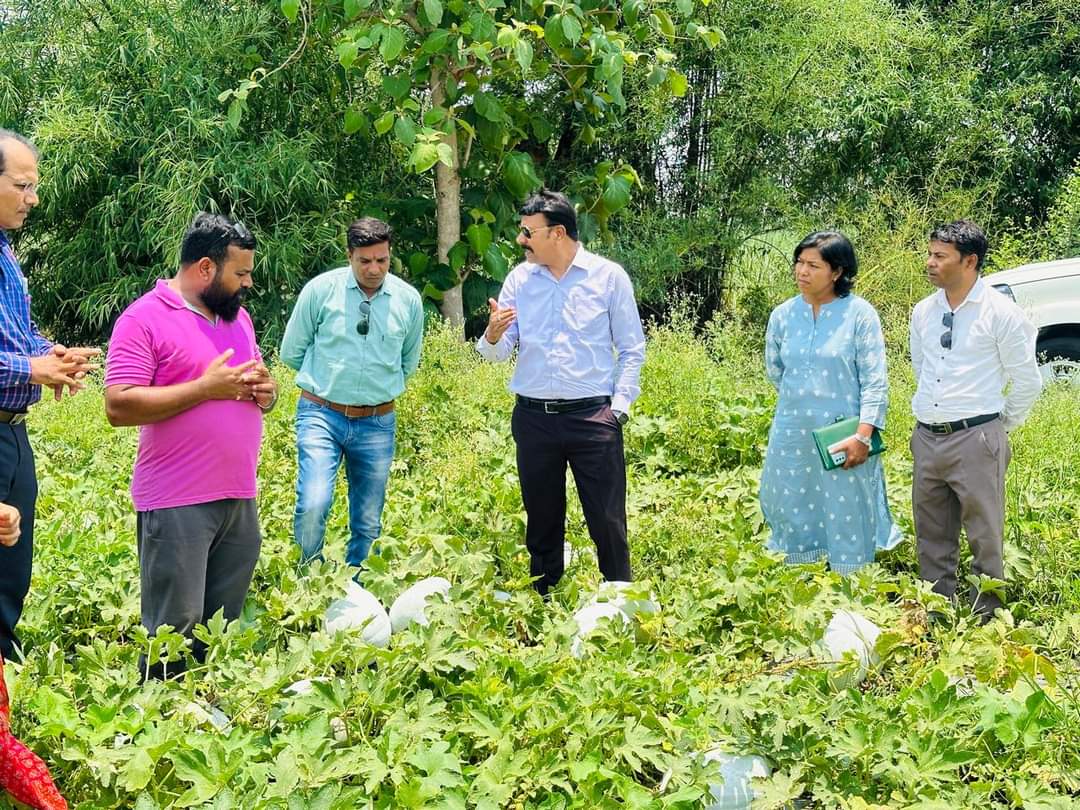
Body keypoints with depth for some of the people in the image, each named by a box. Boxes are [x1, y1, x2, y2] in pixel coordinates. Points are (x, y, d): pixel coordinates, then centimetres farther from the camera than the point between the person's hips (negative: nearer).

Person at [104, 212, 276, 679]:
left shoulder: (238, 316, 16)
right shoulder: (144, 319, -8)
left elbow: (258, 382, 27)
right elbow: (119, 406, -17)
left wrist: (265, 391, 2)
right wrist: (206, 387, -18)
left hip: (239, 498, 7)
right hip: (177, 504, -7)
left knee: (225, 625, 12)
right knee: (175, 630, -5)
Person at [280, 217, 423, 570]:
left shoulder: (409, 300, 3)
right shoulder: (321, 289, -5)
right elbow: (291, 352, 7)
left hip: (377, 423, 3)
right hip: (322, 414, -2)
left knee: (368, 524, 8)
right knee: (313, 506, -20)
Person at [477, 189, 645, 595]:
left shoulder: (609, 276, -1)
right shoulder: (520, 278, 7)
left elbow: (632, 349, 3)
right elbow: (498, 353, 5)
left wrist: (620, 406, -6)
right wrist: (492, 336, -18)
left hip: (593, 417, -3)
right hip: (533, 419, 3)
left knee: (607, 520, -1)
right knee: (541, 520, 12)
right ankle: (543, 603, 24)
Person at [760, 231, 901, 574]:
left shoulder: (860, 314, -8)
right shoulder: (783, 315, 3)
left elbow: (875, 381, -9)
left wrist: (863, 436, -16)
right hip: (792, 436, 4)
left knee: (847, 523, 3)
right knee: (794, 517, 11)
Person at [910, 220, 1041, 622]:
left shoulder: (1001, 313, -8)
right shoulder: (923, 312, 8)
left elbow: (1027, 380, -1)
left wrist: (1002, 425, 6)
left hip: (976, 440, -6)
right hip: (927, 438, 6)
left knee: (985, 537, 1)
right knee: (932, 537, 13)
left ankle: (985, 618, 11)